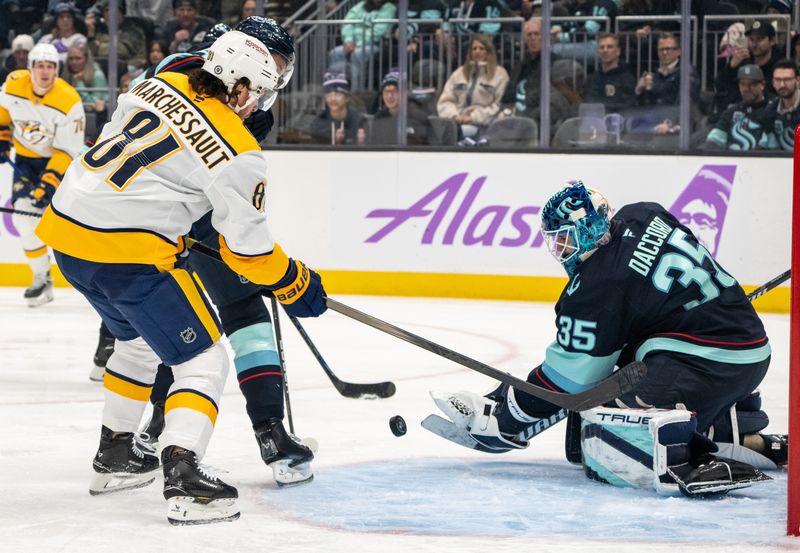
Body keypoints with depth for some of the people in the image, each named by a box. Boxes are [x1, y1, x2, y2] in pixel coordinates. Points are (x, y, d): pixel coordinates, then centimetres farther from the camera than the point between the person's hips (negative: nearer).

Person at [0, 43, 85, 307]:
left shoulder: (69, 101, -27)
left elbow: (66, 151, -26)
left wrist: (49, 183, -33)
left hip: (59, 159, -3)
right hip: (26, 158, 3)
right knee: (24, 214, -12)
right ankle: (42, 279, -1)